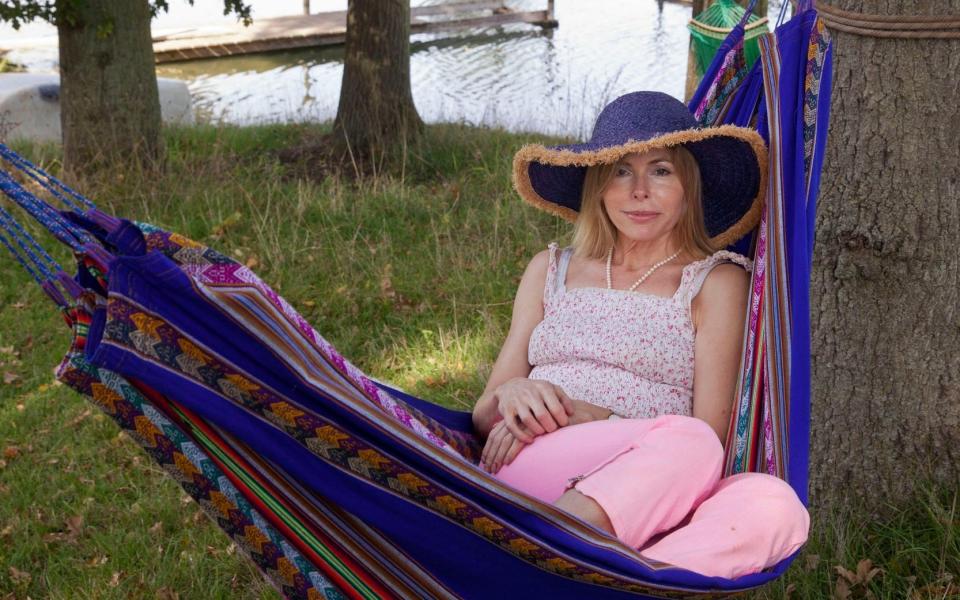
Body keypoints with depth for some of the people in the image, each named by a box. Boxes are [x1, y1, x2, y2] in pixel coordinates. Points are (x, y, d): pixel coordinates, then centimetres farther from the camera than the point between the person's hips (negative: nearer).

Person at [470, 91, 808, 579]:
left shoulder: (715, 282, 11)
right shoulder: (551, 270, 19)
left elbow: (712, 432, 1)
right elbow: (483, 415, 19)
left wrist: (585, 414, -12)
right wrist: (510, 395, -6)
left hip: (630, 509, 0)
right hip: (521, 476, 0)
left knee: (775, 506, -33)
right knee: (687, 443, -31)